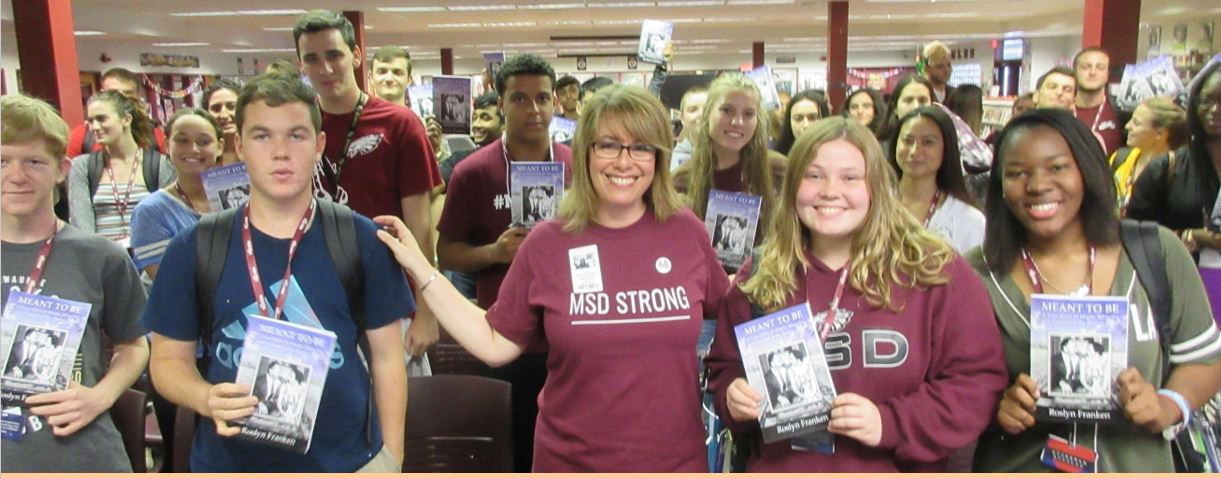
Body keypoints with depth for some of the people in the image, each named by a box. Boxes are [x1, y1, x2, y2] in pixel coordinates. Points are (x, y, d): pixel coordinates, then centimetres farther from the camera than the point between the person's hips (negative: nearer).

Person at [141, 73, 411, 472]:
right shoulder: (194, 249, -4)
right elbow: (168, 359, 3)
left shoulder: (360, 241, -6)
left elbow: (386, 356, -1)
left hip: (349, 461, 0)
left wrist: (393, 459, -1)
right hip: (229, 462, 1)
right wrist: (208, 399, -17)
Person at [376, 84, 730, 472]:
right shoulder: (547, 243, -7)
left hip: (676, 458, 1)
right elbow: (496, 345, -3)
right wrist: (421, 270, -6)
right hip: (573, 460, -1)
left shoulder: (686, 232, -5)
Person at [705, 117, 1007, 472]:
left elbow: (978, 380, -9)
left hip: (894, 468, -2)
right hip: (775, 467, 2)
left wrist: (891, 423, -21)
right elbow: (725, 367, 9)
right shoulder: (758, 277, -2)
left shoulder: (936, 273, -9)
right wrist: (732, 396, -13)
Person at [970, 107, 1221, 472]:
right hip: (1015, 466, -1)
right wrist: (995, 407, -24)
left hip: (1135, 465, 2)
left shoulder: (1157, 253, -8)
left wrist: (1168, 405, -15)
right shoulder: (977, 275, -13)